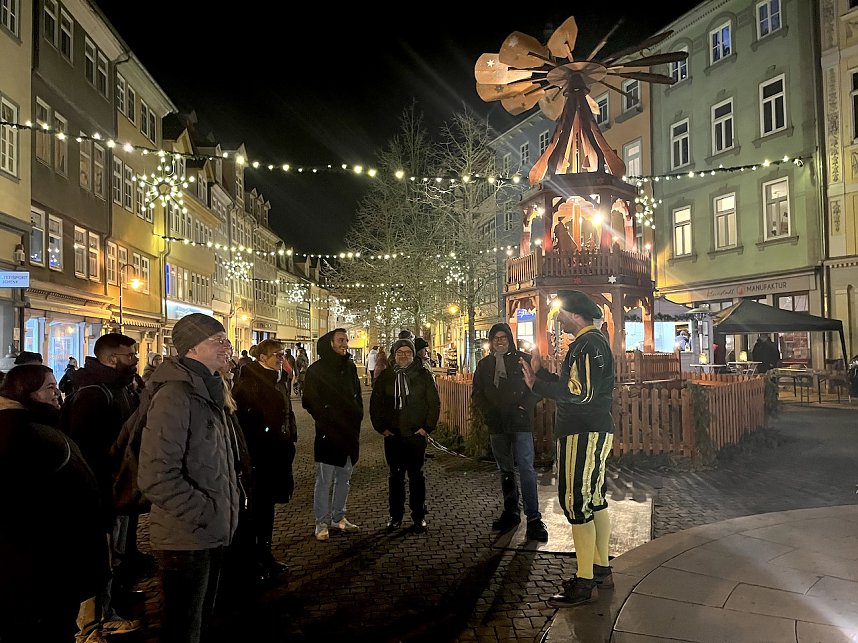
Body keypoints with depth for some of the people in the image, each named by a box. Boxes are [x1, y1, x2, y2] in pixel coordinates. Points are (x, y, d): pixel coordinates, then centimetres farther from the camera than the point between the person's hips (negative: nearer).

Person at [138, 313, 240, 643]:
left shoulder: (208, 391, 11)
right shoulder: (174, 396, -21)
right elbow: (156, 476, -27)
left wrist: (224, 510, 12)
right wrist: (207, 514, -23)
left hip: (211, 534, 9)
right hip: (187, 538, -9)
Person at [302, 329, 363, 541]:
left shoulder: (350, 367, 10)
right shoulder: (316, 370, -7)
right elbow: (309, 401, -8)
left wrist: (357, 418, 7)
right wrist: (325, 419, -10)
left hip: (350, 432, 6)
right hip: (328, 434, -6)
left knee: (344, 478, 15)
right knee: (324, 480, 0)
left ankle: (338, 517, 28)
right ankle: (322, 522, 12)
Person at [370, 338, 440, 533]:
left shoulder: (423, 375, 1)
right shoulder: (385, 377, 5)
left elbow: (435, 403, 2)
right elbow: (375, 404, 9)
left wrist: (427, 427, -4)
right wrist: (381, 427, 1)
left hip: (416, 435, -1)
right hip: (392, 435, 2)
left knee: (416, 475, 5)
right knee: (395, 475, 8)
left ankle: (419, 516, 15)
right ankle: (395, 515, 20)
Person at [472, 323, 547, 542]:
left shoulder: (523, 359, 1)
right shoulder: (484, 364, 11)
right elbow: (476, 394, 14)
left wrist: (525, 407, -15)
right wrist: (487, 410, -2)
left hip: (520, 423, -4)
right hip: (497, 425, 4)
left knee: (526, 469, -9)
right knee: (505, 471, 12)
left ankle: (533, 518, -5)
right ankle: (511, 513, 23)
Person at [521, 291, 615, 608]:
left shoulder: (588, 344, -16)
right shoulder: (589, 343, 18)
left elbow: (581, 393, -25)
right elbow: (571, 386, 20)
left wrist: (536, 384, -18)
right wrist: (541, 372, 14)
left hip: (584, 435, -11)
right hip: (592, 432, 11)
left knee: (576, 502, -7)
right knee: (594, 500, 16)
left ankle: (585, 584, 1)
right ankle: (601, 569, 28)